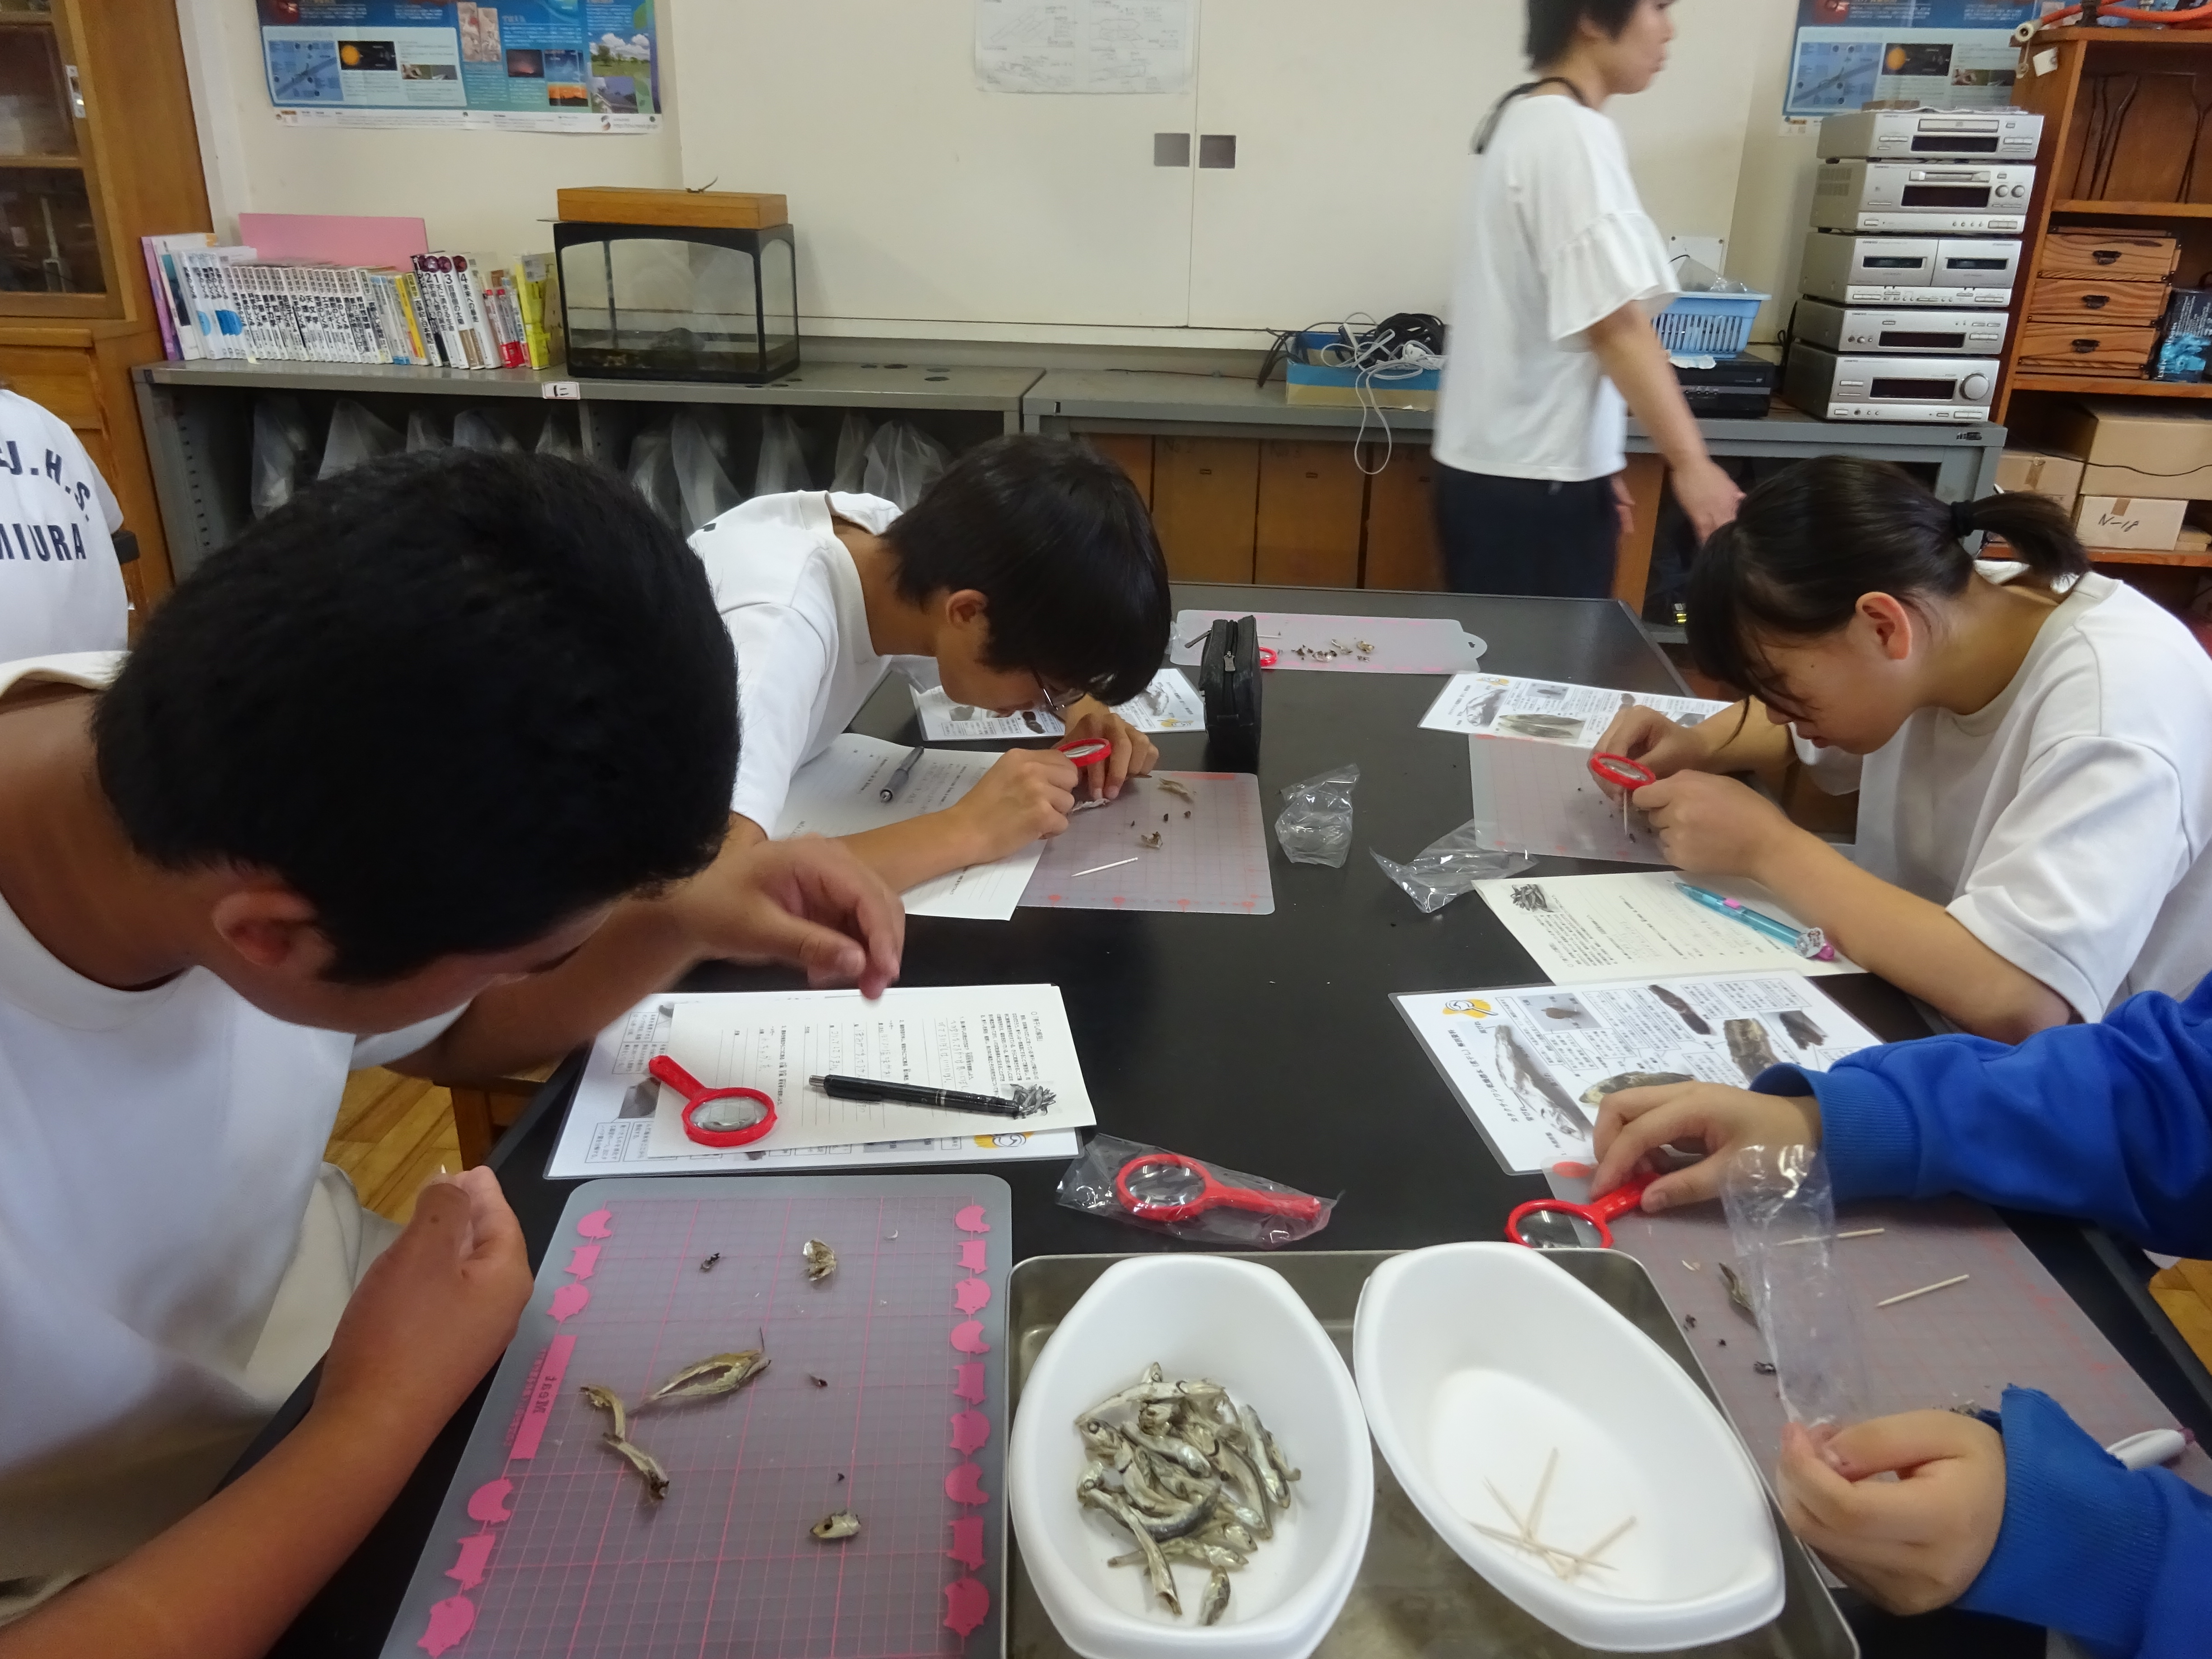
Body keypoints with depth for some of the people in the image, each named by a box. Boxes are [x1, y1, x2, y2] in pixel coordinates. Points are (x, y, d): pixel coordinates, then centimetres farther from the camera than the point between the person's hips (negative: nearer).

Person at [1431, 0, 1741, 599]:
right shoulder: (1574, 135, -16)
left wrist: (1592, 460, 21)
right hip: (1534, 479, -10)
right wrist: (1692, 463, -22)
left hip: (1501, 464, 10)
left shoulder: (1526, 119, 14)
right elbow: (1615, 323, -22)